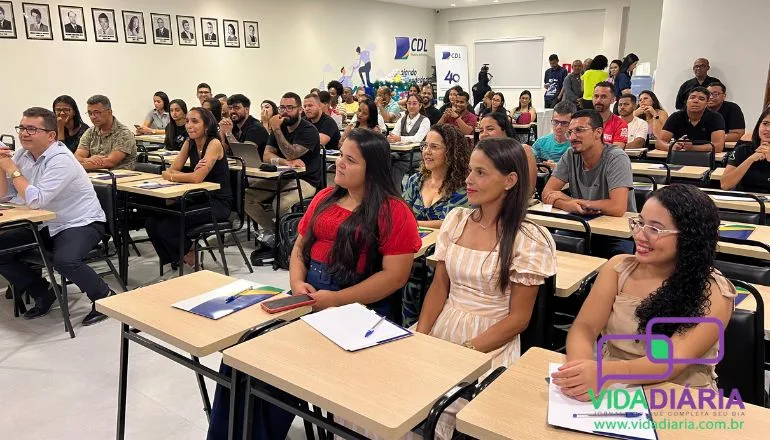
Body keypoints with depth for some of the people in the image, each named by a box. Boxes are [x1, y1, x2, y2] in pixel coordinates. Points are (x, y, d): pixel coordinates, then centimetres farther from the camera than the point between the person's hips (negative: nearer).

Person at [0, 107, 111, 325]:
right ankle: (43, 293, 14)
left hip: (81, 224, -8)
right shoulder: (22, 154, 3)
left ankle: (104, 297, -6)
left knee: (64, 260, -34)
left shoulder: (61, 160, -21)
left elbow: (35, 201, -27)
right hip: (47, 226, 9)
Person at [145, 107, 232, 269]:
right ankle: (174, 258, 13)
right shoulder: (189, 143, 7)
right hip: (197, 199, 7)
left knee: (168, 227, -21)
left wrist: (170, 176, -10)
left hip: (217, 203, -7)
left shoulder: (214, 144, -15)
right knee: (152, 222, -9)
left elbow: (197, 178, -25)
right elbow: (171, 171, 0)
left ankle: (192, 260, 6)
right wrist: (192, 173, -19)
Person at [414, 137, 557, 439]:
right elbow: (439, 286, 8)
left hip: (491, 340, -5)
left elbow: (518, 318, -9)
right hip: (443, 326, 5)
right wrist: (419, 335, -7)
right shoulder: (456, 220, 4)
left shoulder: (527, 240, -11)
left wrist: (465, 352, -16)